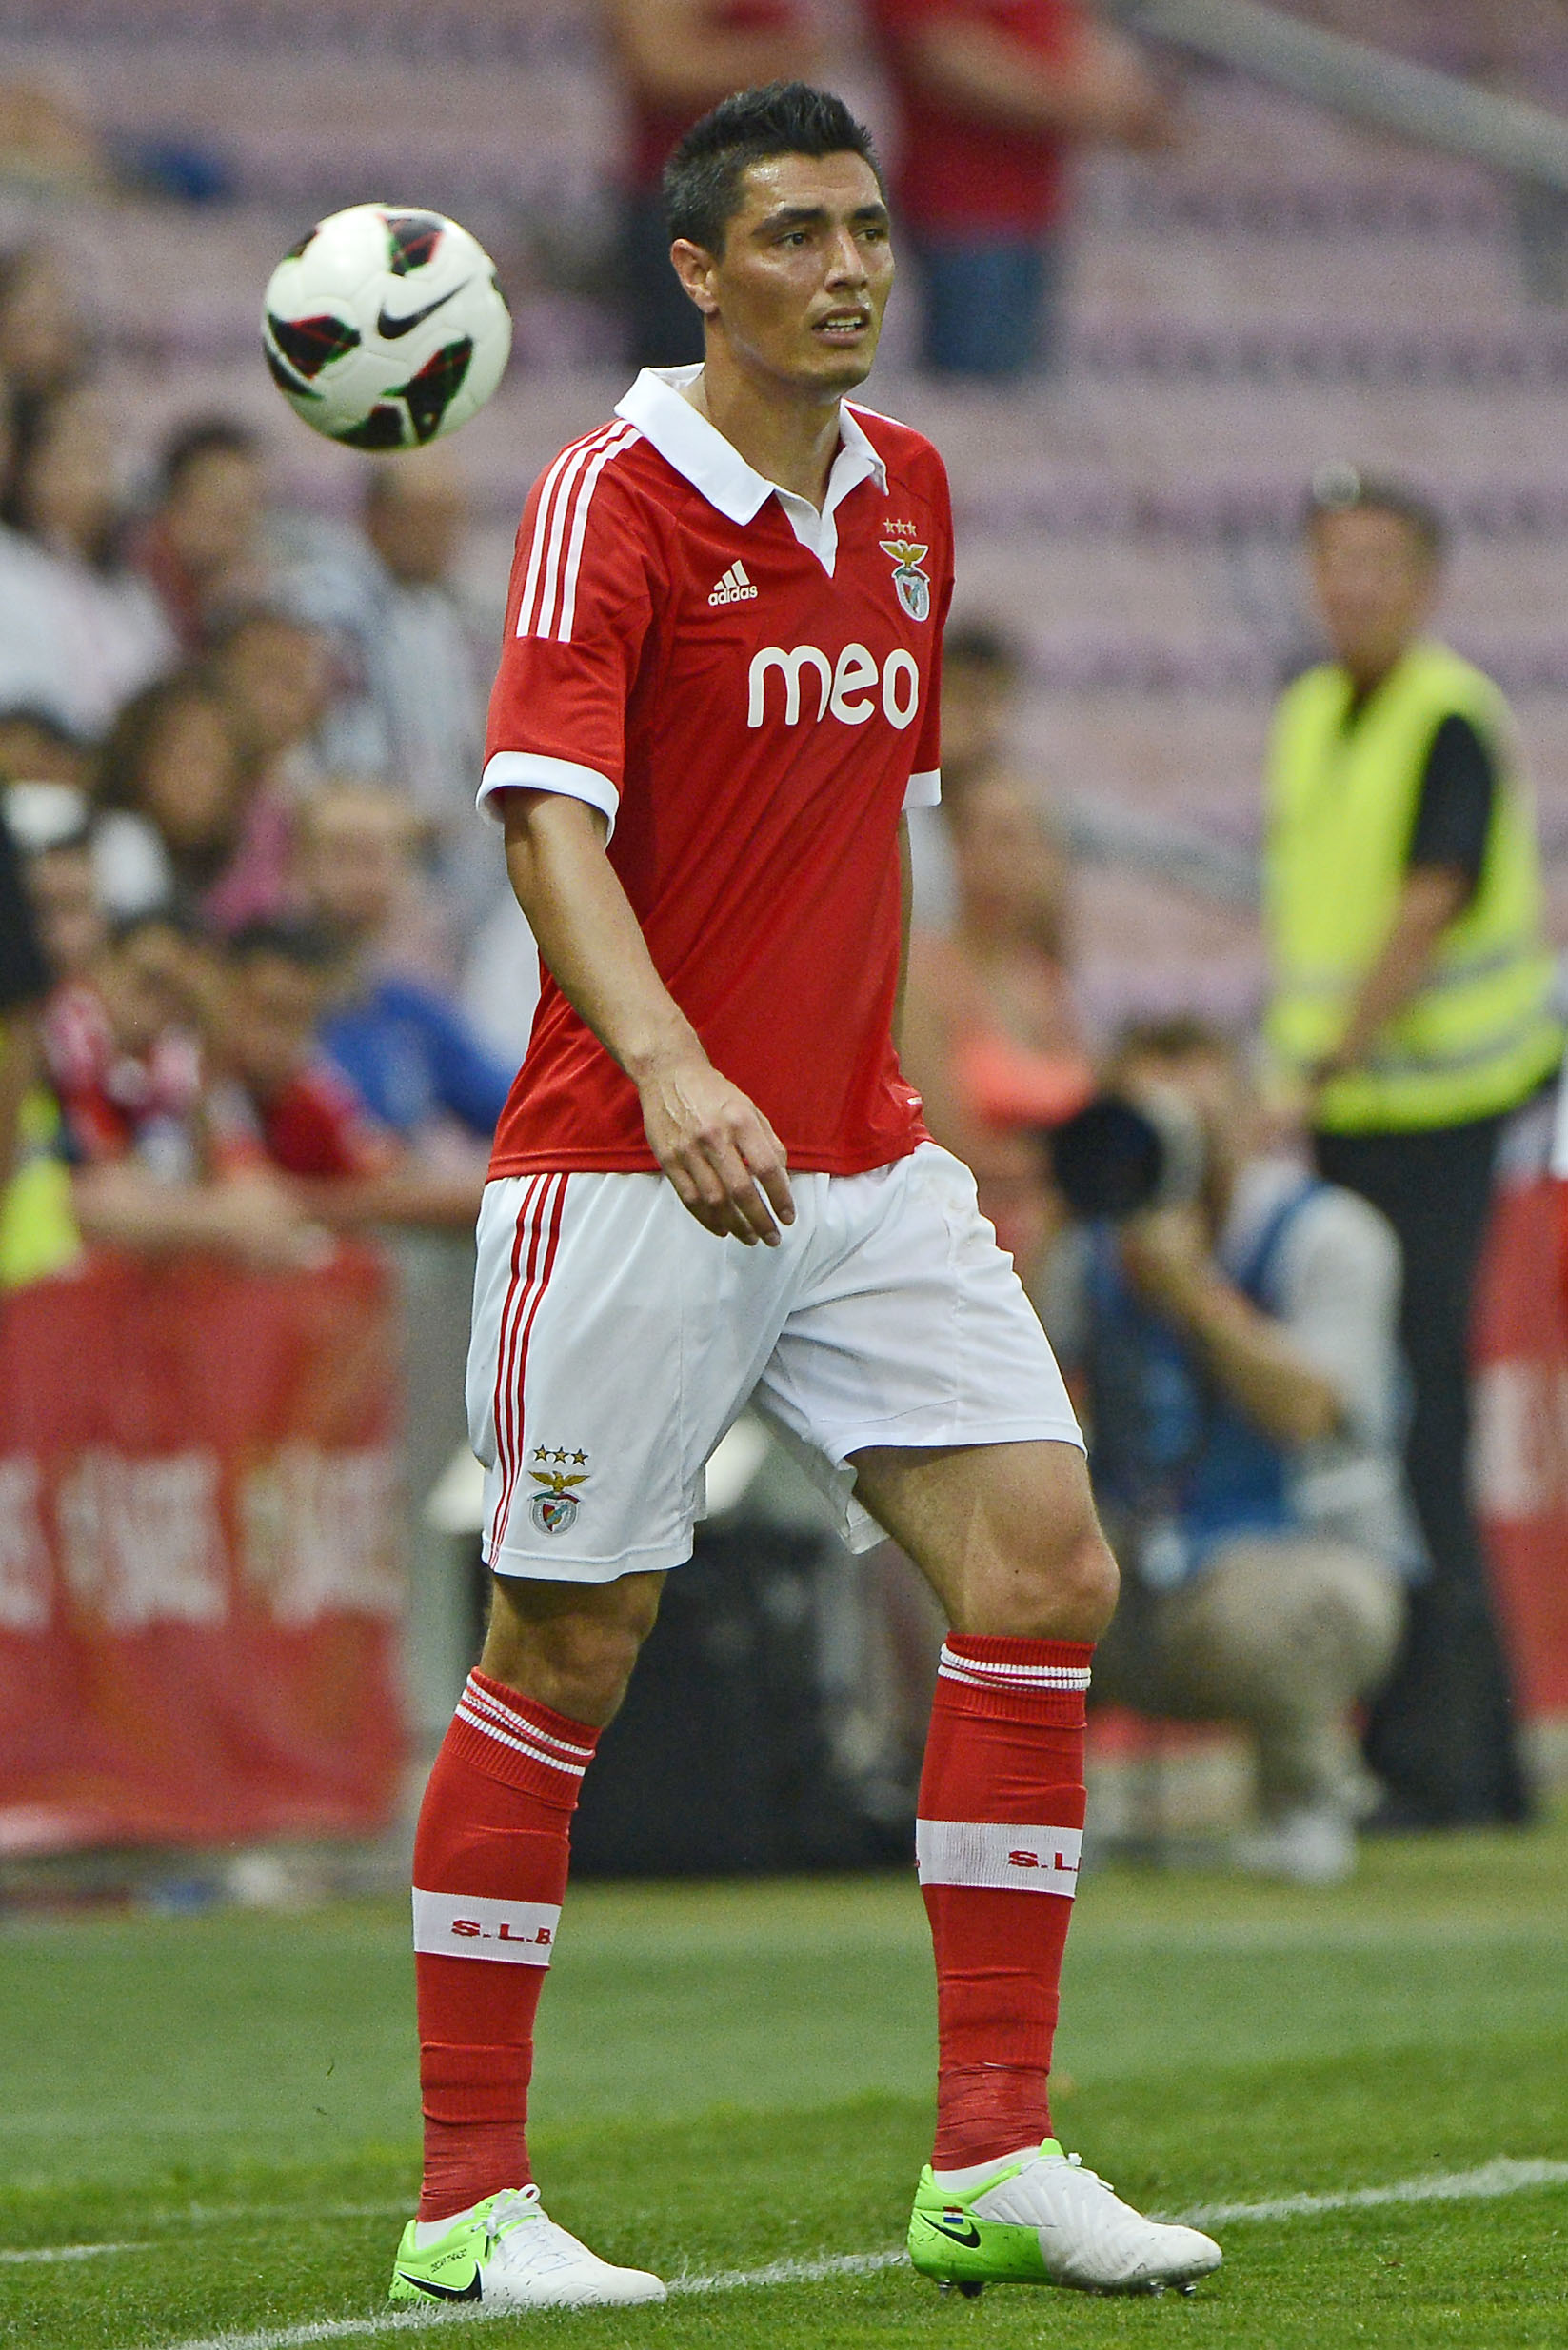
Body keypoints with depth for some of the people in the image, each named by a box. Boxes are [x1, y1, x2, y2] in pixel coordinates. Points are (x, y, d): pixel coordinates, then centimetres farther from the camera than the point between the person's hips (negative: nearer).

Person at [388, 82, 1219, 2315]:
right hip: (627, 1174, -6)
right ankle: (469, 2204, 7)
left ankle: (991, 2162, -1)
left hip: (861, 1163, 7)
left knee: (1045, 1566, -5)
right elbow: (548, 812, -24)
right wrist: (669, 1068, -40)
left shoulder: (908, 491, 11)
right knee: (565, 1652, -1)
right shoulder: (614, 496, -12)